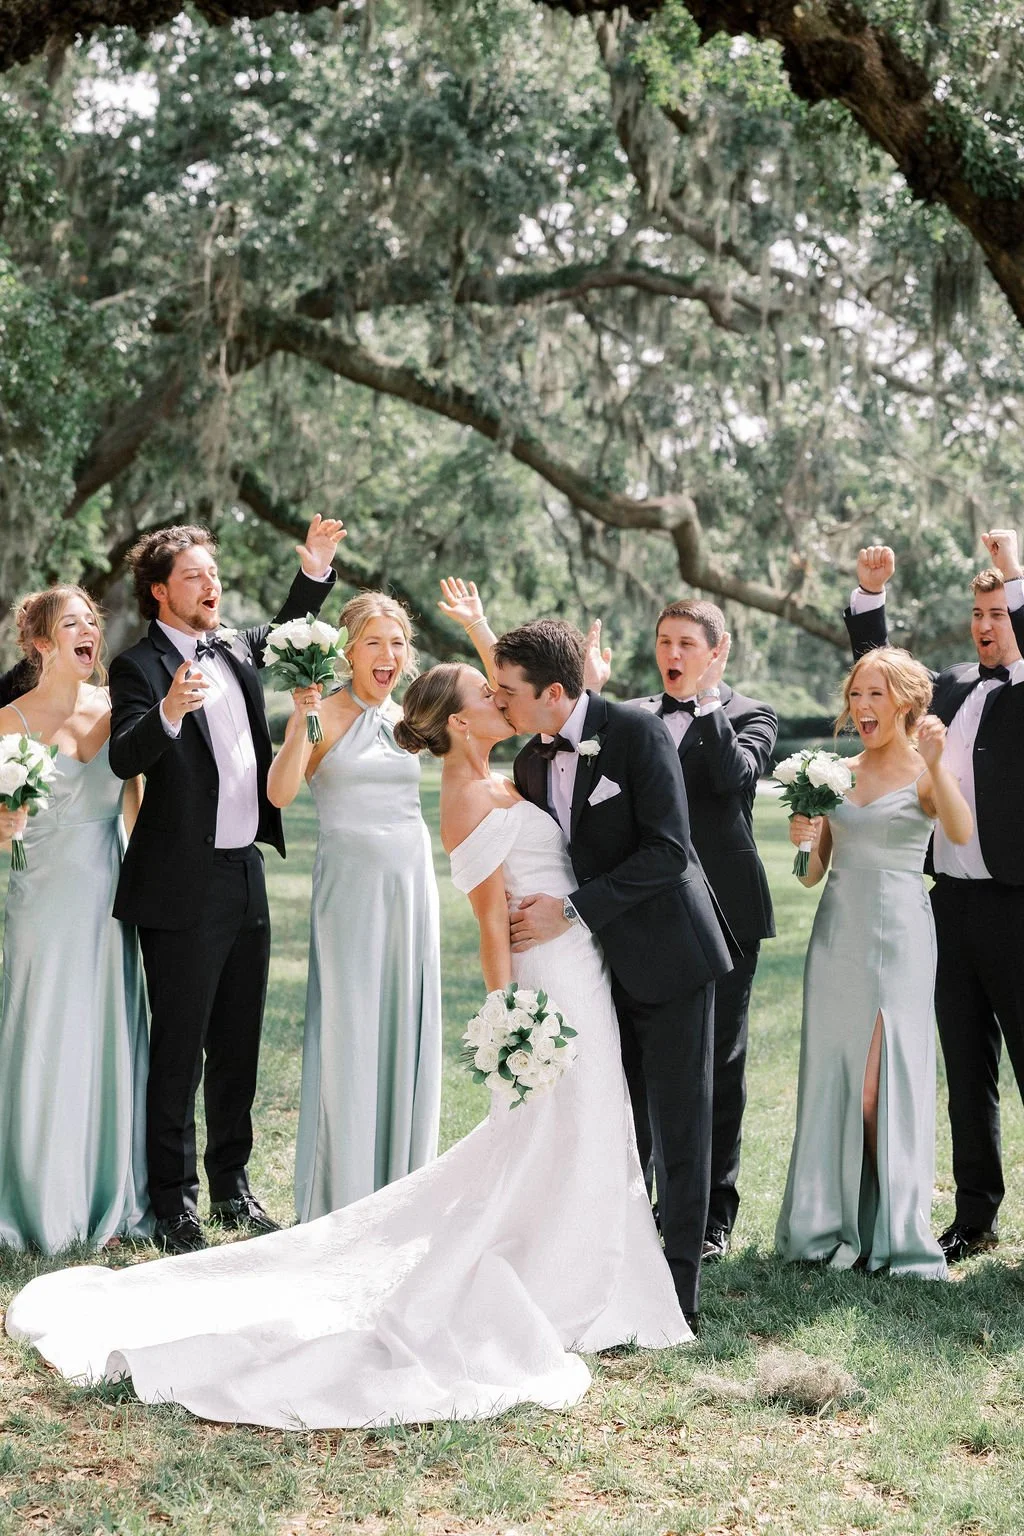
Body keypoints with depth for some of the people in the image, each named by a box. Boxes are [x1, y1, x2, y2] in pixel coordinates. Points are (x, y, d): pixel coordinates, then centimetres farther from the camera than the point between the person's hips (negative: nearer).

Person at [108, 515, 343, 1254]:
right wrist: (169, 710, -41)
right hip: (183, 887, -7)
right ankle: (175, 1201, 8)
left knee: (238, 1046, 14)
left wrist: (315, 570, 16)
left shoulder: (236, 649, 11)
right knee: (179, 1048, 0)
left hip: (246, 875, 7)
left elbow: (286, 632, 32)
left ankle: (232, 1185, 26)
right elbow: (125, 758, -23)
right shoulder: (140, 665, -9)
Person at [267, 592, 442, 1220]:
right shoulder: (326, 714, -5)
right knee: (351, 1031, -2)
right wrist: (301, 722, -29)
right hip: (351, 885, -5)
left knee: (408, 1029, 8)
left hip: (412, 883, 5)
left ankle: (400, 1187, 18)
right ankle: (344, 1198, 6)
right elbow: (280, 793, -17)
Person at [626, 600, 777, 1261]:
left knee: (719, 1065, 5)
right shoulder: (634, 715, 12)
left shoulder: (751, 715, 2)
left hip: (723, 911, -3)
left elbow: (735, 775, -17)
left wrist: (708, 700, -12)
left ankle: (713, 1216, 14)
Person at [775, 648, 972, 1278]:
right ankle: (834, 1222, 18)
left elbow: (961, 833, -25)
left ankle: (895, 1232, 7)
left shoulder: (925, 773, -4)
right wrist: (804, 840, -7)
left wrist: (935, 766, -40)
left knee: (884, 1083, -4)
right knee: (832, 1077, 8)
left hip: (897, 936, -5)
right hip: (836, 935, 5)